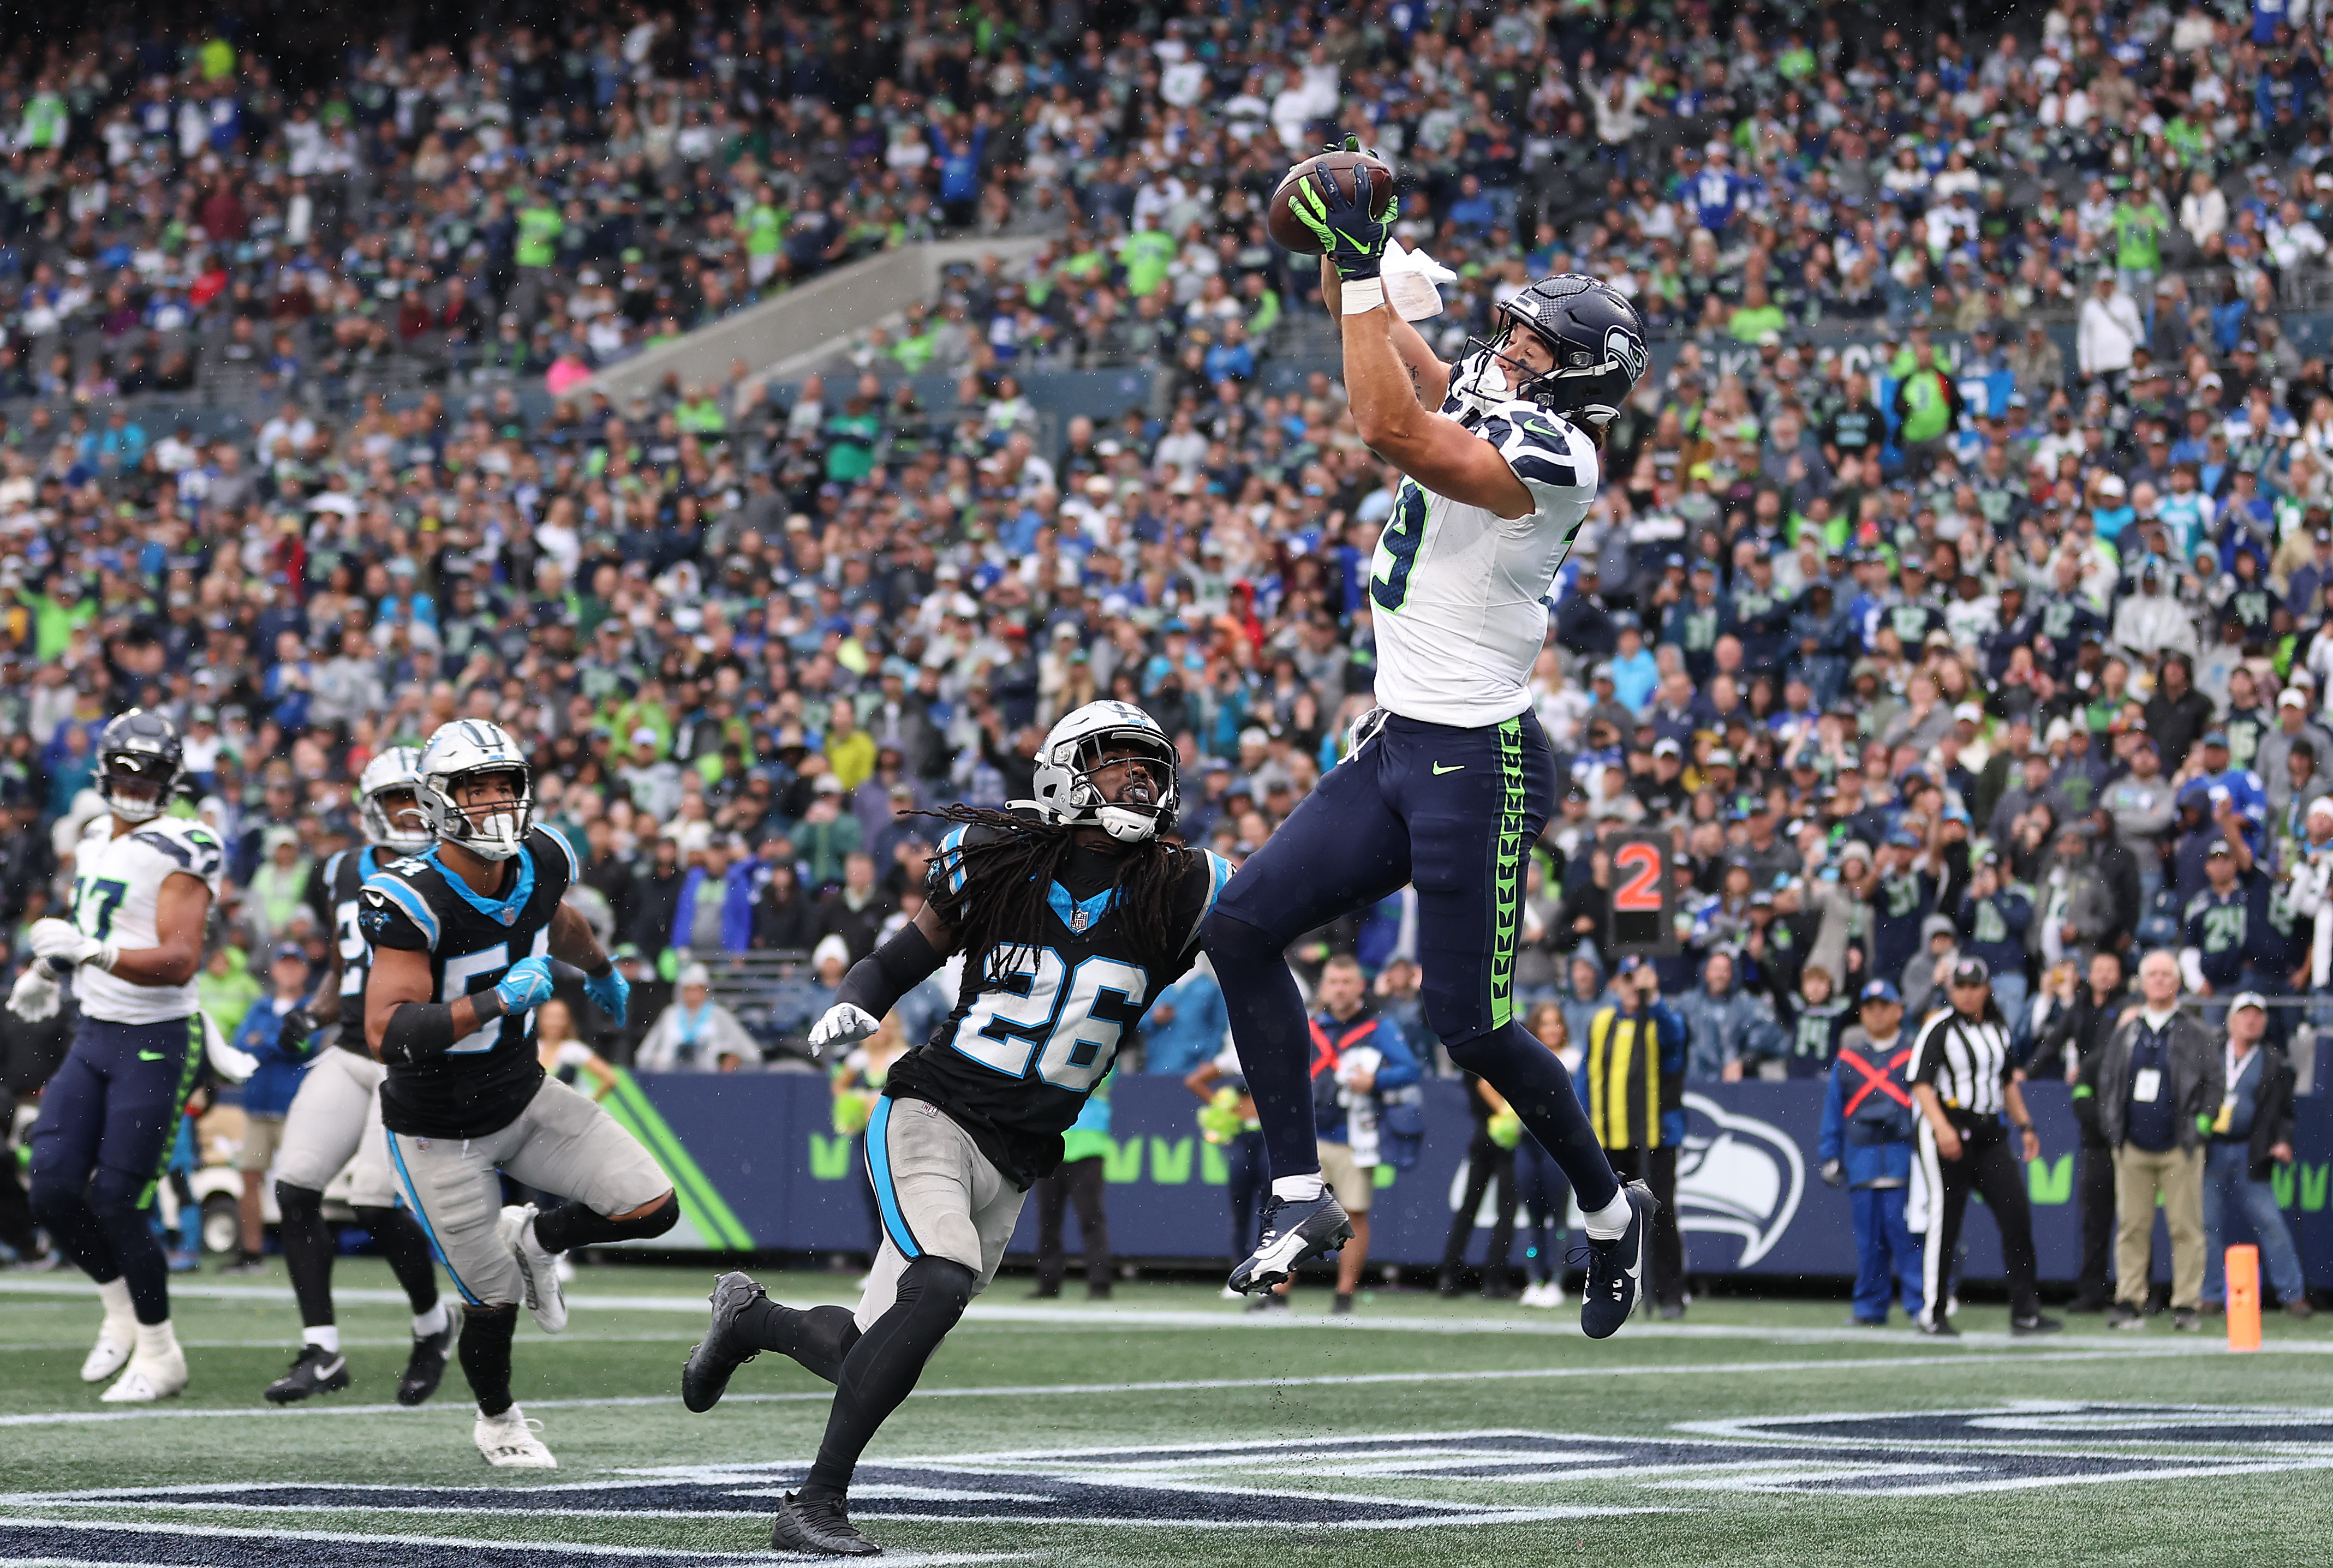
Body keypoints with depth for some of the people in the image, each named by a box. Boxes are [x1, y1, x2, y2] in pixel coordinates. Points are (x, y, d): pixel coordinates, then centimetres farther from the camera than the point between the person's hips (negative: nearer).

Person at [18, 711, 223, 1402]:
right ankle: (122, 1311, 22)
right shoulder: (94, 844, 11)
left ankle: (159, 1355, 8)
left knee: (113, 1203, -8)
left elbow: (180, 962, -26)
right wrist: (48, 972, 24)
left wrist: (91, 952, -37)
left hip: (156, 1042, -7)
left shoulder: (179, 852, -14)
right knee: (53, 1194, -2)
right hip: (93, 1036, 7)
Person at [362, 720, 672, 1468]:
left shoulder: (540, 864, -7)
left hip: (523, 1097, 6)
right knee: (496, 1302, 3)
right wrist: (496, 1001, -40)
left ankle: (534, 1237, 20)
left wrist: (602, 972, 39)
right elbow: (387, 1034, -35)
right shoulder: (413, 901, -28)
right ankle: (497, 1421, 36)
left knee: (653, 1207, -10)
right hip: (441, 1134, -6)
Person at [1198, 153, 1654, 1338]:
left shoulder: (1549, 459, -17)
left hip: (1477, 763, -9)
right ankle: (1301, 1193, 3)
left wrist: (1361, 264, -24)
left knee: (1469, 1024, -3)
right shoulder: (1480, 408, 9)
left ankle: (1609, 1207, 20)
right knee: (1241, 925, -1)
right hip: (1397, 748, 9)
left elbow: (1389, 428, -28)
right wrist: (1344, 248, -1)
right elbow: (1380, 336, 19)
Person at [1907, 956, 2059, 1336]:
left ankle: (2025, 1312, -1)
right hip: (1948, 1129, -6)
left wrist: (2025, 1126, 20)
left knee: (2017, 1213, -4)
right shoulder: (1939, 1029, -5)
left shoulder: (1998, 1029, 15)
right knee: (1945, 1221, -4)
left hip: (1990, 1133, 6)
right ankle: (1932, 1313, 5)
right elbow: (1920, 1082, -12)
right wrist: (1941, 1127, -25)